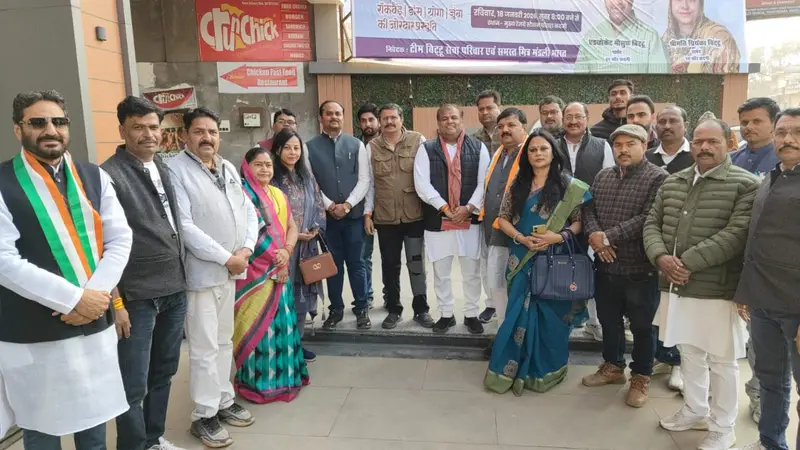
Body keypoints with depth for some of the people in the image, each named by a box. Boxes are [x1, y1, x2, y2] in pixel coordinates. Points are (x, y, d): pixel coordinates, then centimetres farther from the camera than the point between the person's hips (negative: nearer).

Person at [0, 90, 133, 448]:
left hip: (95, 323, 4)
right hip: (34, 334, -3)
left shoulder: (94, 177, 5)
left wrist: (95, 295, -12)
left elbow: (120, 239, 2)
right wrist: (73, 298, -19)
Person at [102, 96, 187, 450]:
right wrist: (114, 301, -14)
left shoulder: (164, 169, 10)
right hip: (136, 298, -7)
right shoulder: (110, 175, -12)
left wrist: (181, 279, 12)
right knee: (133, 386, 5)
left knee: (164, 372, 19)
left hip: (175, 290, 7)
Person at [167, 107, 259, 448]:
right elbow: (185, 226, -18)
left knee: (224, 341, 16)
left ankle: (224, 401, 30)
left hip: (230, 269, 7)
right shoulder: (175, 169, -12)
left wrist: (245, 250, -7)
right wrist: (226, 258, -15)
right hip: (200, 271, -7)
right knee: (205, 347, 1)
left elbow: (248, 210, 10)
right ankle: (204, 415, 16)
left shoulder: (229, 169, 11)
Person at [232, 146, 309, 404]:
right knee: (256, 325, 0)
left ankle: (282, 374, 25)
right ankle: (257, 381, 13)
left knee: (280, 322, 11)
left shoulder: (278, 195, 14)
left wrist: (286, 251, -8)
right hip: (252, 273, -6)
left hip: (279, 271, 6)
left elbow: (291, 227, 13)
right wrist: (271, 262, -15)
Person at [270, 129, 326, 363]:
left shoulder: (307, 176, 11)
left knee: (302, 292, 11)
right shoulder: (271, 177, -7)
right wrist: (292, 234, -14)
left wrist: (315, 229, -6)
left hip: (306, 244, 6)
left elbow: (318, 205, 12)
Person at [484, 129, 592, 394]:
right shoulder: (517, 185, 6)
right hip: (522, 260, 2)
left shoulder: (569, 186, -2)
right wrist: (522, 238, -10)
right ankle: (510, 369, 20)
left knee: (551, 317, 7)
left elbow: (579, 221, -2)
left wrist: (558, 236, -19)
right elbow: (503, 219, 6)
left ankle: (545, 371, 24)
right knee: (520, 316, 7)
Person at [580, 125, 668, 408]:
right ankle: (613, 366, 38)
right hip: (606, 265, 6)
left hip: (640, 268, -5)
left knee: (642, 327, 10)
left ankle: (641, 378, 27)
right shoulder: (602, 176, 10)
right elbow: (588, 209, 6)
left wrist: (608, 237, -19)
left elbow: (648, 219, -20)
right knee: (608, 321, 19)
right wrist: (594, 235, -14)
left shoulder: (658, 178, -10)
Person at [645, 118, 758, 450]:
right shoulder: (672, 182, 10)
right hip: (676, 287, 5)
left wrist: (687, 262, -21)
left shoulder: (745, 185, -8)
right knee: (688, 354, 19)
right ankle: (695, 411, 39)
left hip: (716, 290, -5)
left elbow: (736, 234, -18)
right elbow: (652, 223, 8)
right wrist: (661, 257, -11)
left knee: (722, 361, 8)